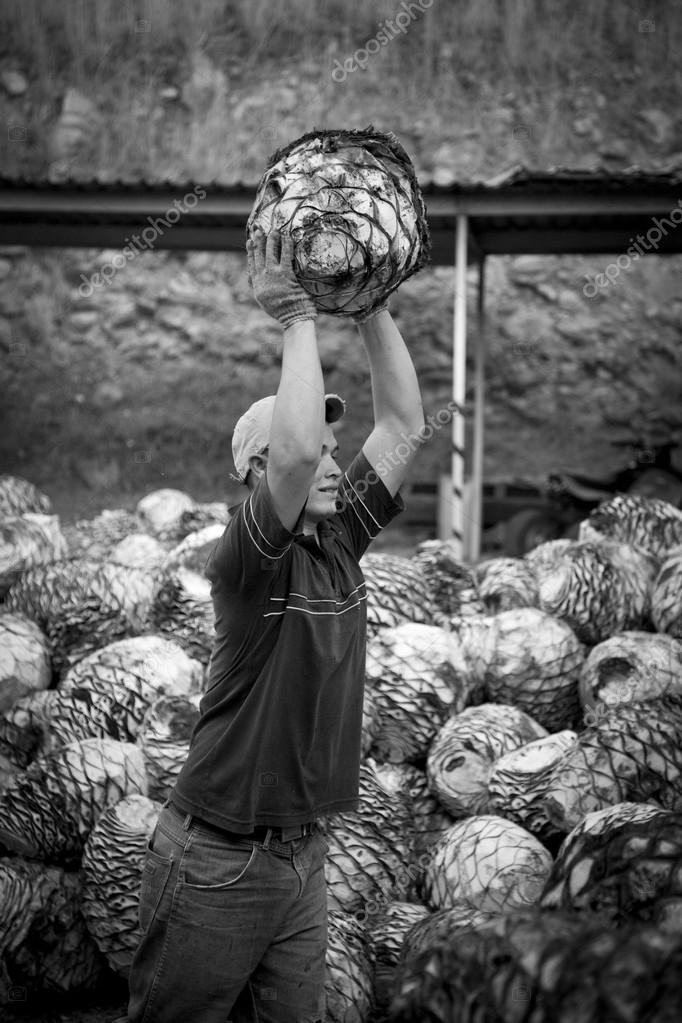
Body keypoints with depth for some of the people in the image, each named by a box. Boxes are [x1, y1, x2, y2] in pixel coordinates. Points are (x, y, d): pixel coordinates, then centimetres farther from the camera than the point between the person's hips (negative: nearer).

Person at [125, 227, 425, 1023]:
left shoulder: (339, 540, 4)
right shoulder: (246, 557, -16)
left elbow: (403, 424, 2)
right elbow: (296, 451, -34)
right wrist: (297, 317, -24)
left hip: (301, 853, 7)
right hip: (218, 860, -6)